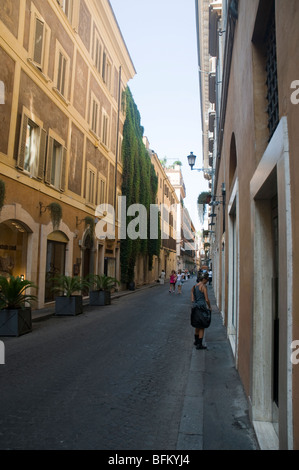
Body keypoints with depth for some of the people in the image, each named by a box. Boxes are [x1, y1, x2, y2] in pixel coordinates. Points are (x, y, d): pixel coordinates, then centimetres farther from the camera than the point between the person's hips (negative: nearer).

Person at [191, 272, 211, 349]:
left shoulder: (194, 287, 8)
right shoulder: (203, 286, -13)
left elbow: (192, 299, 4)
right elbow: (207, 299, -15)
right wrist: (210, 307, 0)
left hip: (195, 307, 7)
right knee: (202, 326, 2)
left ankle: (196, 341, 36)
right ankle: (199, 344, 4)